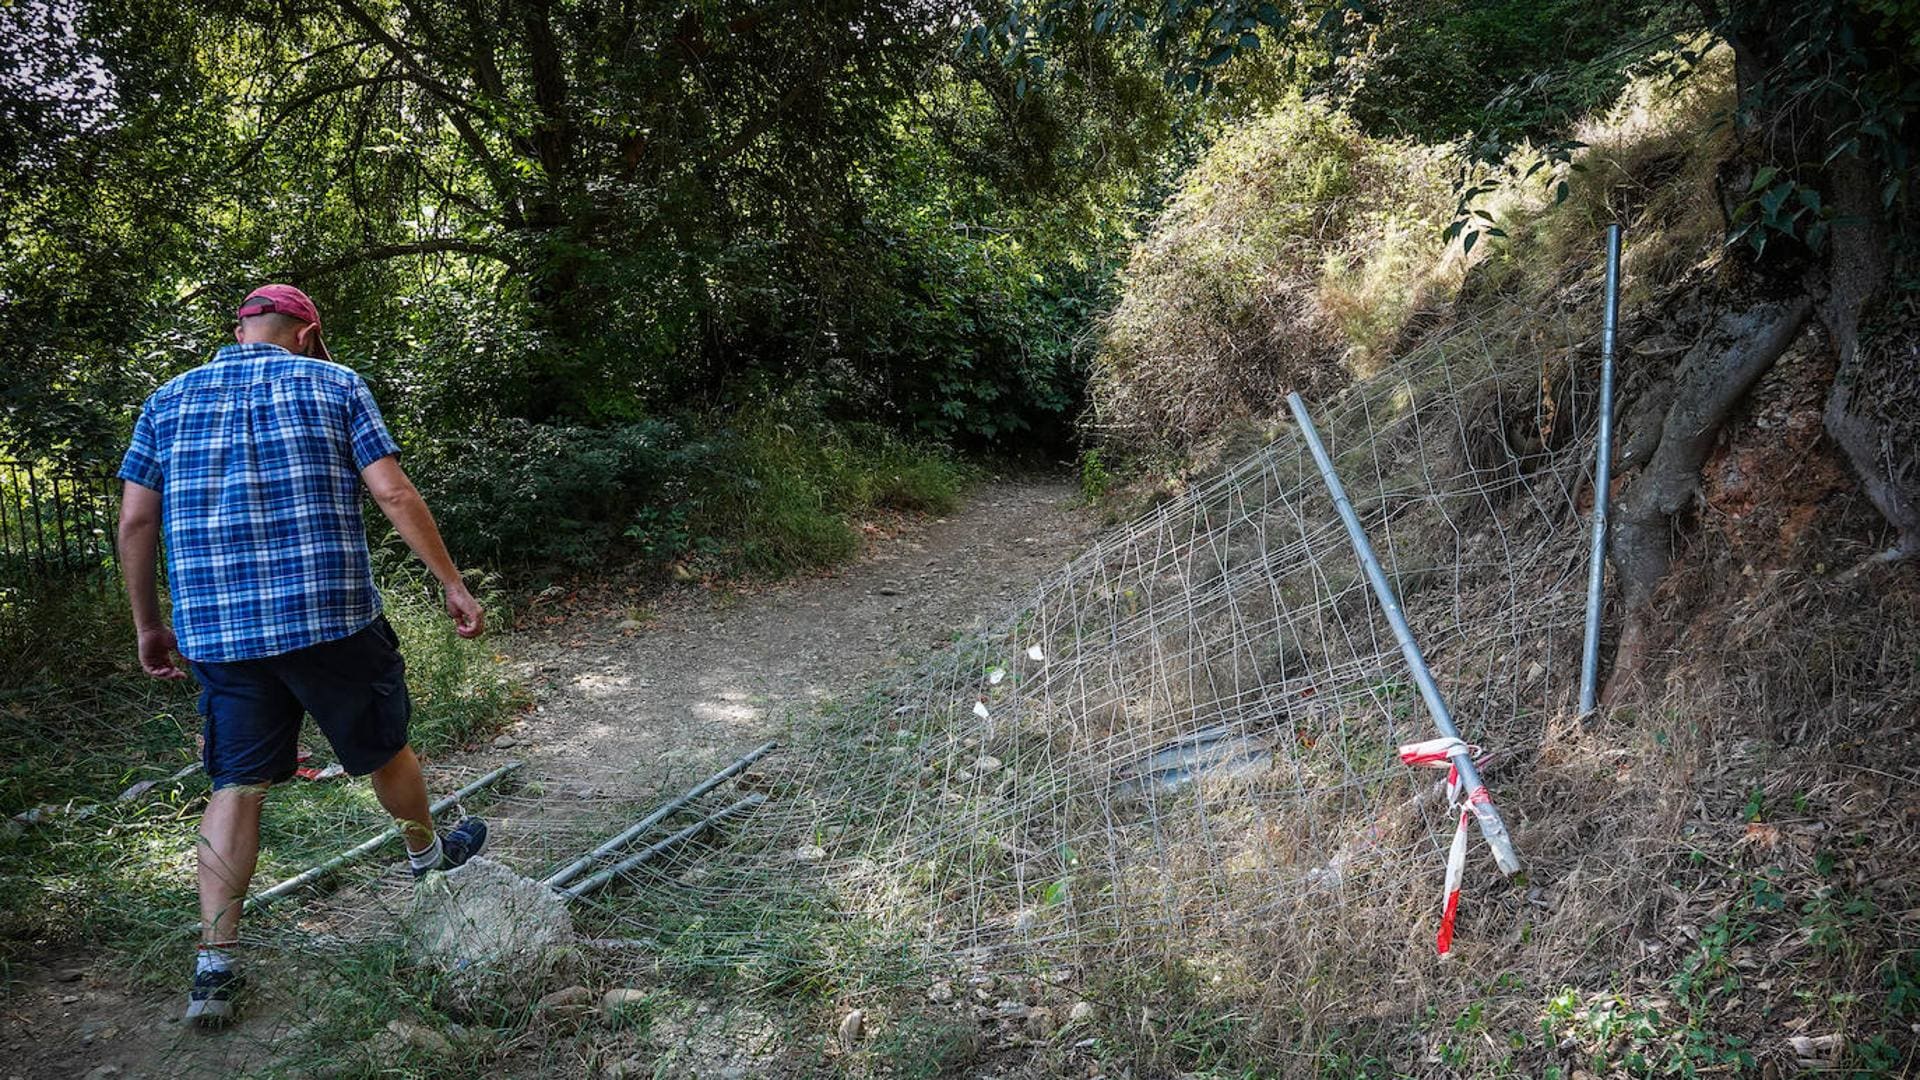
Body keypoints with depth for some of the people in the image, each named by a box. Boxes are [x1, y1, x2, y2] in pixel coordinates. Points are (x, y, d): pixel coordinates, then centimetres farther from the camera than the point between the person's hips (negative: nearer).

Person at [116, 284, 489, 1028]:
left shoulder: (169, 401, 11)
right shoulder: (334, 385, 2)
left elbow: (135, 522, 8)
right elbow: (395, 496, -7)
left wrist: (149, 624, 17)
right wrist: (454, 586, -2)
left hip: (217, 629, 3)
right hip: (332, 617, -3)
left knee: (237, 787, 10)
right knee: (385, 747, 19)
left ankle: (214, 968, 7)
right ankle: (427, 852, 43)